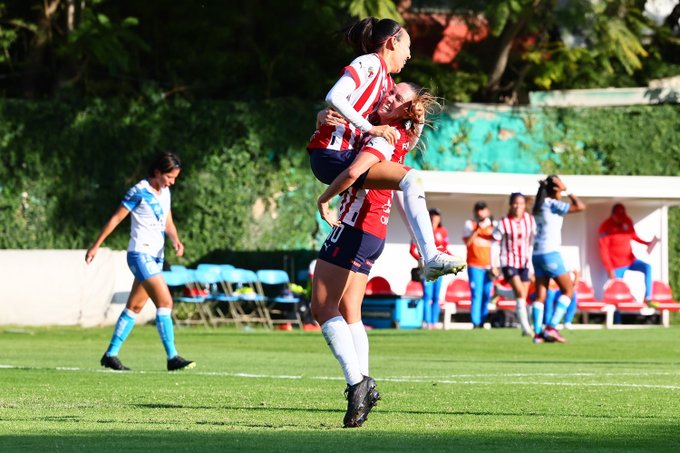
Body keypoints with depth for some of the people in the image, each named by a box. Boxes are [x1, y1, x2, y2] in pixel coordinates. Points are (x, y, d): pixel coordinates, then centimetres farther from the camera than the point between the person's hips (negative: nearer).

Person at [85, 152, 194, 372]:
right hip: (140, 253, -9)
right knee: (165, 302, -17)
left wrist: (175, 239, -5)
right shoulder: (139, 192, -12)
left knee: (134, 307, 11)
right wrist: (95, 246, -6)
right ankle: (172, 357, -18)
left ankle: (111, 355, 17)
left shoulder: (165, 192, 11)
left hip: (156, 256, 9)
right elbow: (116, 219, -7)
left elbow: (168, 223, 16)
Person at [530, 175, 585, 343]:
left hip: (537, 254, 8)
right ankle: (551, 328, -9)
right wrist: (568, 192, -2)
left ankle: (538, 333, -1)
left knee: (540, 295, 6)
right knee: (568, 289, 1)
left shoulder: (539, 205, 11)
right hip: (550, 253, -8)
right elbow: (580, 207, -14)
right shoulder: (552, 204, -10)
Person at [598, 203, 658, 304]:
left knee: (647, 268, -19)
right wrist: (610, 270, -20)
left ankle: (648, 297, -20)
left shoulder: (627, 222, -3)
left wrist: (647, 243, -2)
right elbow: (604, 251, -18)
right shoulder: (606, 228, -19)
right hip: (617, 265, -5)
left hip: (630, 260, 5)